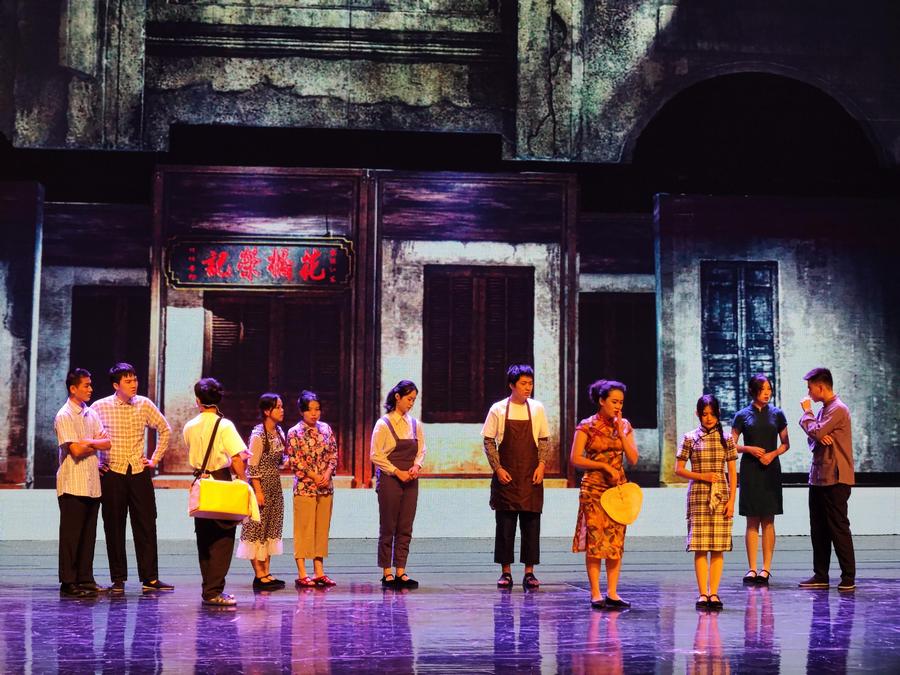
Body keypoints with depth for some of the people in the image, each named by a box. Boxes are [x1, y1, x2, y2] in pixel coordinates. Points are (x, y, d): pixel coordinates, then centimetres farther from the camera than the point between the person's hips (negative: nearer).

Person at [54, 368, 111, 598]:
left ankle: (85, 579, 16)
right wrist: (96, 443, -1)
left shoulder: (91, 413, 14)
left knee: (88, 535, 10)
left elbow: (107, 443, 7)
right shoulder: (64, 416, -8)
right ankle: (68, 583, 2)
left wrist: (88, 441, -9)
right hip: (73, 485, -7)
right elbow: (76, 450, -17)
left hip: (92, 483, 7)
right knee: (71, 535, -3)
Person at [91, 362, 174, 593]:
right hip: (112, 473, -2)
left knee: (146, 526, 1)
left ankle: (150, 578, 6)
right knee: (114, 528, 3)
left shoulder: (144, 405, 3)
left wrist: (155, 459, 10)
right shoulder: (100, 407, -4)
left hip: (140, 471, 2)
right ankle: (118, 580, 11)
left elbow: (165, 429, 16)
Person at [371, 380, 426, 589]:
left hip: (410, 481, 5)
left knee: (405, 528, 4)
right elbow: (376, 455, -8)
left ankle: (400, 572, 8)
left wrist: (417, 466, -5)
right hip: (389, 480, -5)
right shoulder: (383, 424, -6)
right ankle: (387, 573, 6)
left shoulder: (415, 424, 9)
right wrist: (397, 472, -14)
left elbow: (421, 450, 15)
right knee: (388, 528, 0)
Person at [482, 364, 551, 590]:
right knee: (505, 523, 1)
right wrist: (498, 468, -7)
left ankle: (529, 572, 7)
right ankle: (505, 572, 8)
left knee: (531, 523, 2)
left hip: (531, 477, 1)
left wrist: (541, 464, -4)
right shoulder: (498, 409, -1)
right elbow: (488, 442, 1)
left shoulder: (537, 408, 4)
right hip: (506, 476, -1)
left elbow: (544, 441, 9)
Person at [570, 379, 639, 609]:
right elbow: (575, 459, -8)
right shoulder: (587, 426, -4)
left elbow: (633, 459, 1)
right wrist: (604, 465, -13)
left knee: (616, 540, 3)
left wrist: (621, 433, -7)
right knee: (595, 539, -4)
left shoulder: (624, 426, 9)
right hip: (594, 488, -4)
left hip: (618, 487, 4)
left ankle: (612, 593, 8)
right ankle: (596, 594, 0)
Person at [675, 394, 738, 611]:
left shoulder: (726, 439, 7)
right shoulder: (690, 438, 4)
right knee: (700, 548, -3)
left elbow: (732, 473, 8)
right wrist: (701, 476, -9)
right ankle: (703, 594, 1)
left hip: (721, 497, 1)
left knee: (718, 548, 0)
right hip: (698, 497, -1)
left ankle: (713, 593, 4)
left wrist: (731, 500, 0)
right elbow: (678, 469, 5)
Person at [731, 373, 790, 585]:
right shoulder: (742, 415, 2)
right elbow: (731, 445, 4)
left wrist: (772, 454, -9)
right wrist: (749, 449, -13)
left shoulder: (777, 414, 5)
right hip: (750, 470, -1)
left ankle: (766, 569, 3)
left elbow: (785, 444, 9)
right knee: (752, 521, 1)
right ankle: (752, 569, 3)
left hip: (771, 470, 1)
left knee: (768, 521, 1)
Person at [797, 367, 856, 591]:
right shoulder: (824, 409, 17)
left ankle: (848, 578, 0)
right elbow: (813, 435, 15)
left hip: (835, 479, -9)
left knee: (838, 528, -5)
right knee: (818, 529, 11)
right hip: (819, 477, 9)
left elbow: (816, 432, -20)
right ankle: (821, 576, 17)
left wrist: (807, 412, -4)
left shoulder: (838, 409, -13)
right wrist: (819, 437, -9)